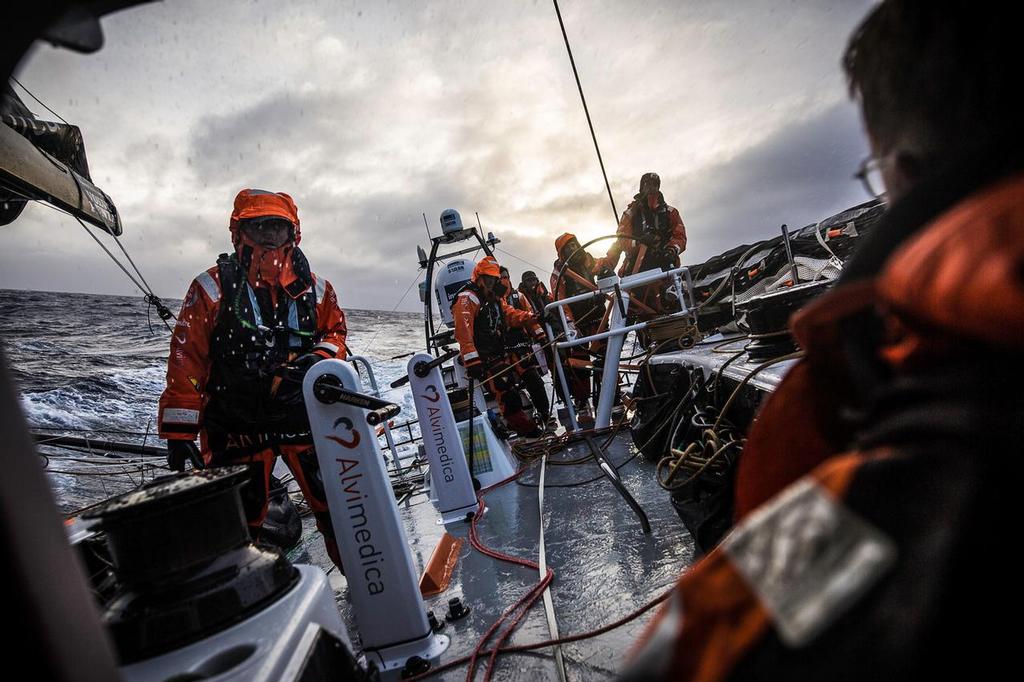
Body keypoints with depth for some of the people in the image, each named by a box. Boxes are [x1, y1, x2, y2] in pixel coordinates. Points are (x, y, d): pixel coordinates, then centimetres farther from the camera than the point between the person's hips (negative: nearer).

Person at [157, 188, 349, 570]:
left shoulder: (313, 288, 6)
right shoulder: (213, 287, -2)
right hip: (237, 427, -2)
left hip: (304, 418, 2)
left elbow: (336, 331, 15)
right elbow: (186, 359, -4)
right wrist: (179, 433, -7)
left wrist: (321, 357, -9)